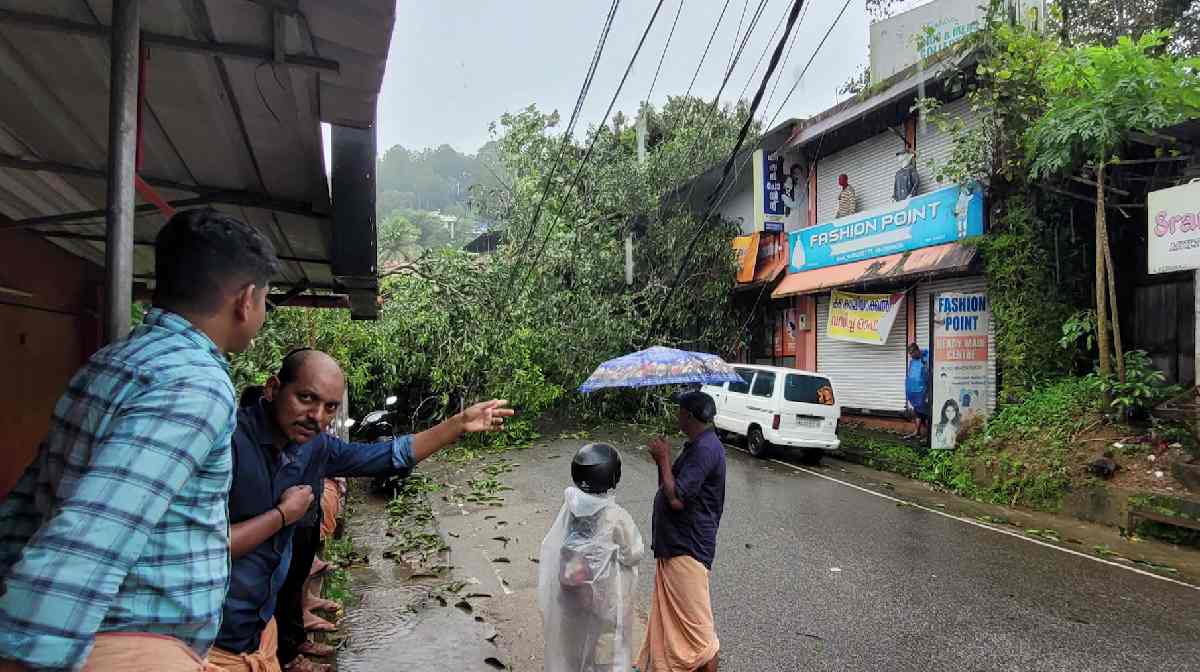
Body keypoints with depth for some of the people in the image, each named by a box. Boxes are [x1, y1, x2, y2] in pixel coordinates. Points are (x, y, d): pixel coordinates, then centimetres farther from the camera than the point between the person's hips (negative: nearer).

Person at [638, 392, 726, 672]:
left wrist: (664, 458, -18)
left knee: (696, 624, 0)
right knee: (669, 614, 22)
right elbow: (673, 488, 16)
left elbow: (676, 499, -27)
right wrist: (663, 459, 2)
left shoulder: (705, 449, -22)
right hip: (675, 544, 11)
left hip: (688, 549, -11)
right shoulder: (698, 445, 10)